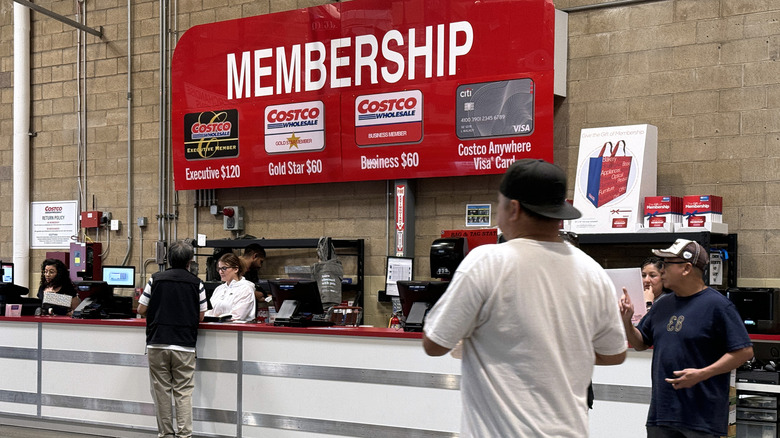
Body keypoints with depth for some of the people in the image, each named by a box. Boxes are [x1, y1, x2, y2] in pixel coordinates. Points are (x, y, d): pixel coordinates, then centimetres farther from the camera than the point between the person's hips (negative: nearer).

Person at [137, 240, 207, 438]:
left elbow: (141, 309, 7)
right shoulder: (196, 283, 1)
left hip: (157, 344, 1)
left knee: (161, 390, 8)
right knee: (183, 392, 3)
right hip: (185, 345, -1)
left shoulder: (156, 279, 2)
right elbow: (201, 316, 7)